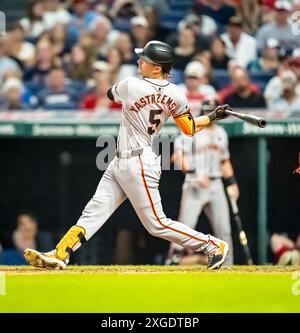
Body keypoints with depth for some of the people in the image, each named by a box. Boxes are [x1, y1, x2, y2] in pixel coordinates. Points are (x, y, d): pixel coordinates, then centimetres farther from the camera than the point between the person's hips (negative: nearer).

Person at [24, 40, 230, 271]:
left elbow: (110, 93, 6)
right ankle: (60, 256, 0)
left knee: (157, 224, -3)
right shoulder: (175, 94, 1)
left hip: (137, 165, -9)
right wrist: (214, 116, 22)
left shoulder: (131, 86, -16)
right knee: (94, 211, 4)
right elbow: (190, 129, 7)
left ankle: (214, 246, 5)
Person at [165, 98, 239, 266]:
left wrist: (232, 183, 16)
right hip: (195, 186, -6)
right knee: (186, 225, -12)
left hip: (216, 186, 6)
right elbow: (178, 156, -13)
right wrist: (195, 174, -22)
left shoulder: (221, 133, 17)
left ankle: (227, 265, 11)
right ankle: (173, 261, -9)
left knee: (224, 229, 4)